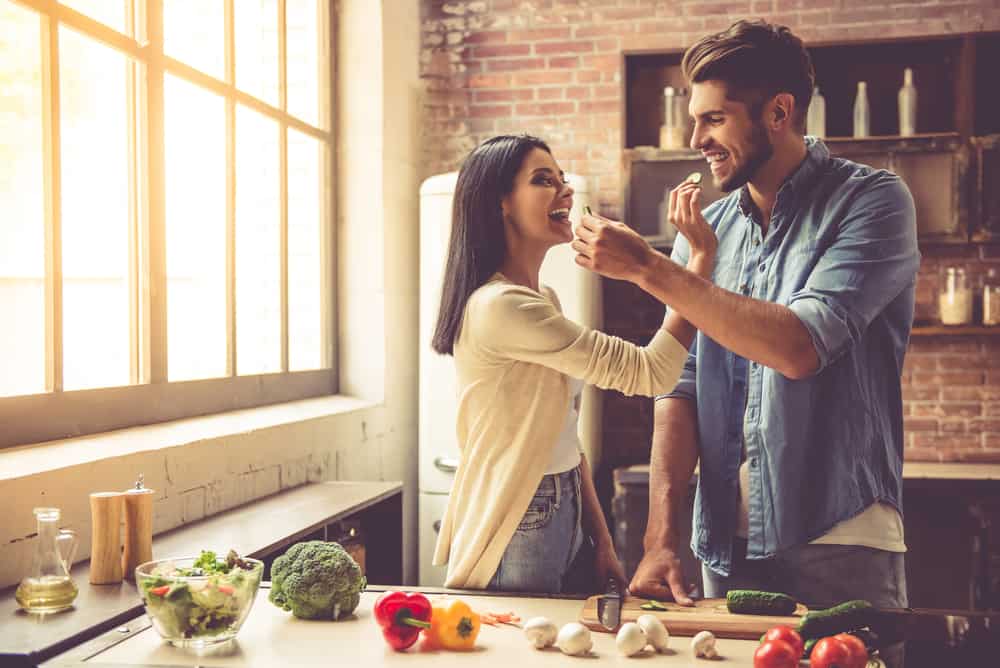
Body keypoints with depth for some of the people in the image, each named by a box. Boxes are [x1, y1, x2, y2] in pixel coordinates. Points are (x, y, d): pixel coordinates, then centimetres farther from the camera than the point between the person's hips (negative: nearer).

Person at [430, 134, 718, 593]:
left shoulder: (543, 301, 9)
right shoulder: (499, 307, -22)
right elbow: (650, 373, -23)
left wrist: (601, 540, 9)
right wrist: (703, 257, -19)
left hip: (565, 520, 9)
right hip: (517, 537, -9)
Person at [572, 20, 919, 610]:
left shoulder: (872, 202, -9)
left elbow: (799, 347, -23)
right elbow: (682, 386, 2)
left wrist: (648, 268, -20)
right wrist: (661, 538, -8)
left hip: (840, 547, -4)